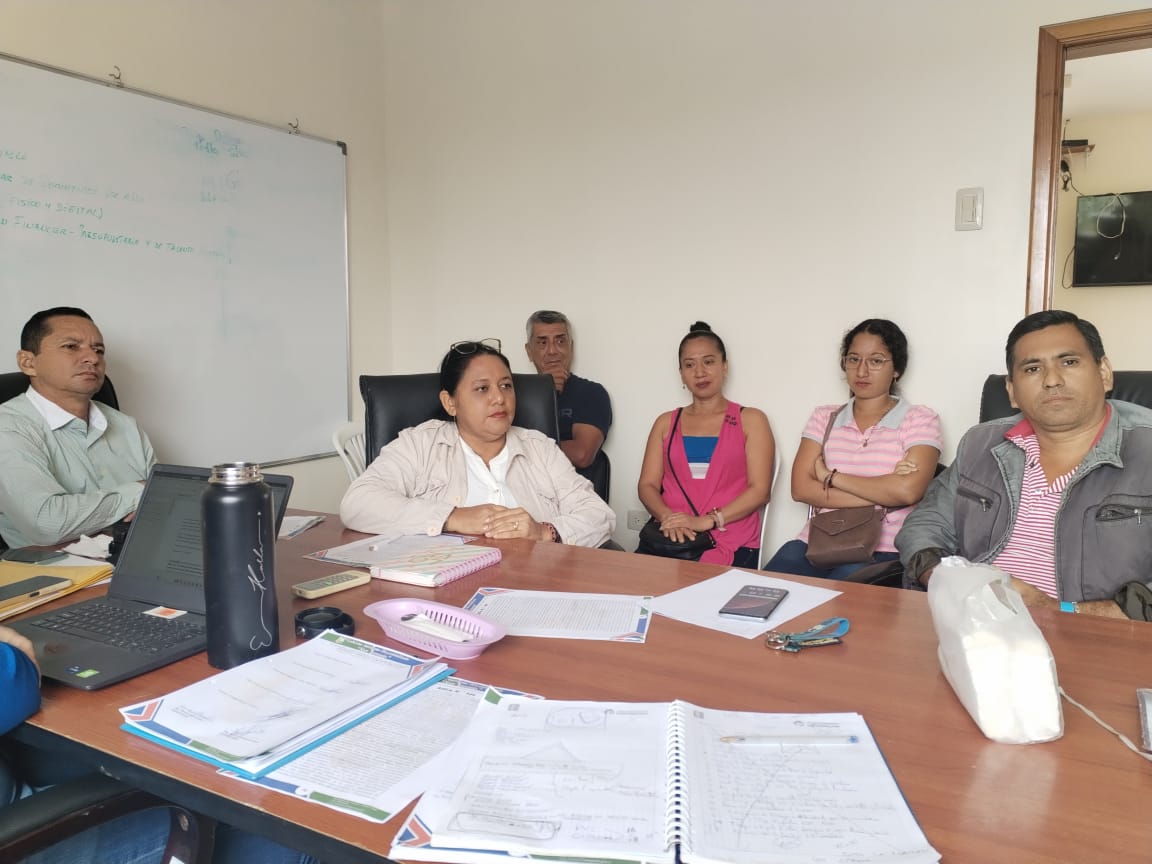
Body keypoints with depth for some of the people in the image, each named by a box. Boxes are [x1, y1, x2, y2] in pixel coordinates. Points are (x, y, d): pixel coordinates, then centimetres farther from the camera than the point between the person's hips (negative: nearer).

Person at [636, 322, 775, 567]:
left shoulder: (751, 420, 9)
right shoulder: (666, 423, 19)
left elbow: (760, 490, -2)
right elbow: (647, 485, 10)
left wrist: (706, 521, -15)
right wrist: (667, 517, -12)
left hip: (730, 542, -2)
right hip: (669, 537, 3)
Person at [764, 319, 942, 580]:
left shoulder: (919, 419, 6)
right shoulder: (824, 417, 15)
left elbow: (907, 491, -13)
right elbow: (801, 488, 0)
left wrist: (831, 477, -3)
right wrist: (880, 495, -8)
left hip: (881, 553, -2)